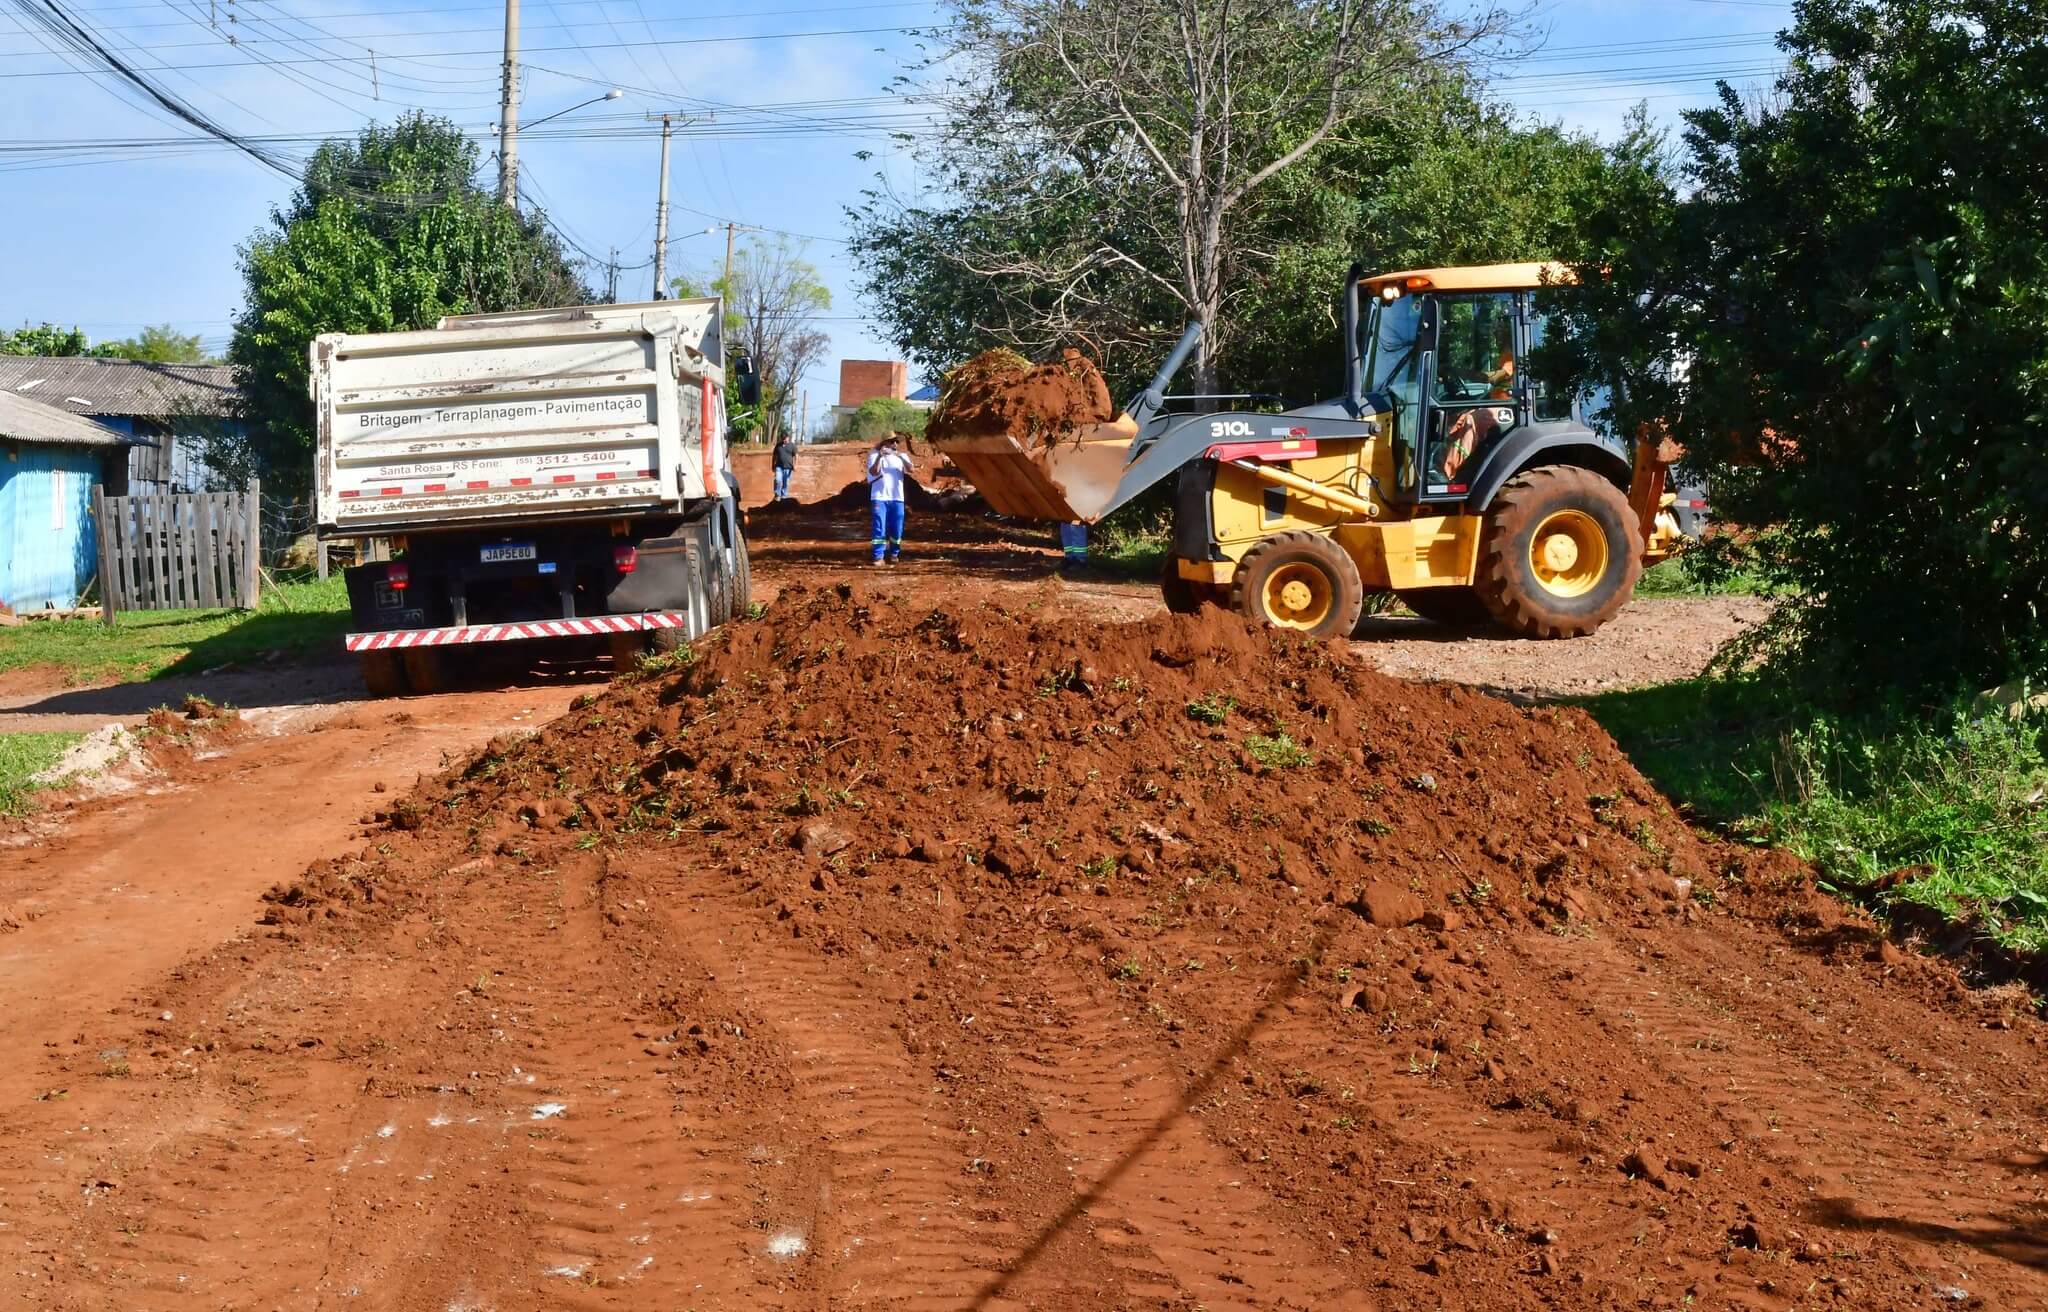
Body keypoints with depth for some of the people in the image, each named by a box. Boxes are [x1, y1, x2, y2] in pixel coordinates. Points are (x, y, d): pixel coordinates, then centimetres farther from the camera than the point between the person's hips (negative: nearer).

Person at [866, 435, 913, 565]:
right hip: (879, 498, -3)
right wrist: (880, 456, -25)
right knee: (880, 529, -9)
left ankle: (893, 554, 19)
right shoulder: (875, 455, 3)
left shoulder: (902, 456, 11)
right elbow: (874, 472, -14)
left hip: (897, 498, 3)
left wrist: (900, 457, -22)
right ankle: (879, 557, -8)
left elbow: (910, 469, -8)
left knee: (897, 529, 4)